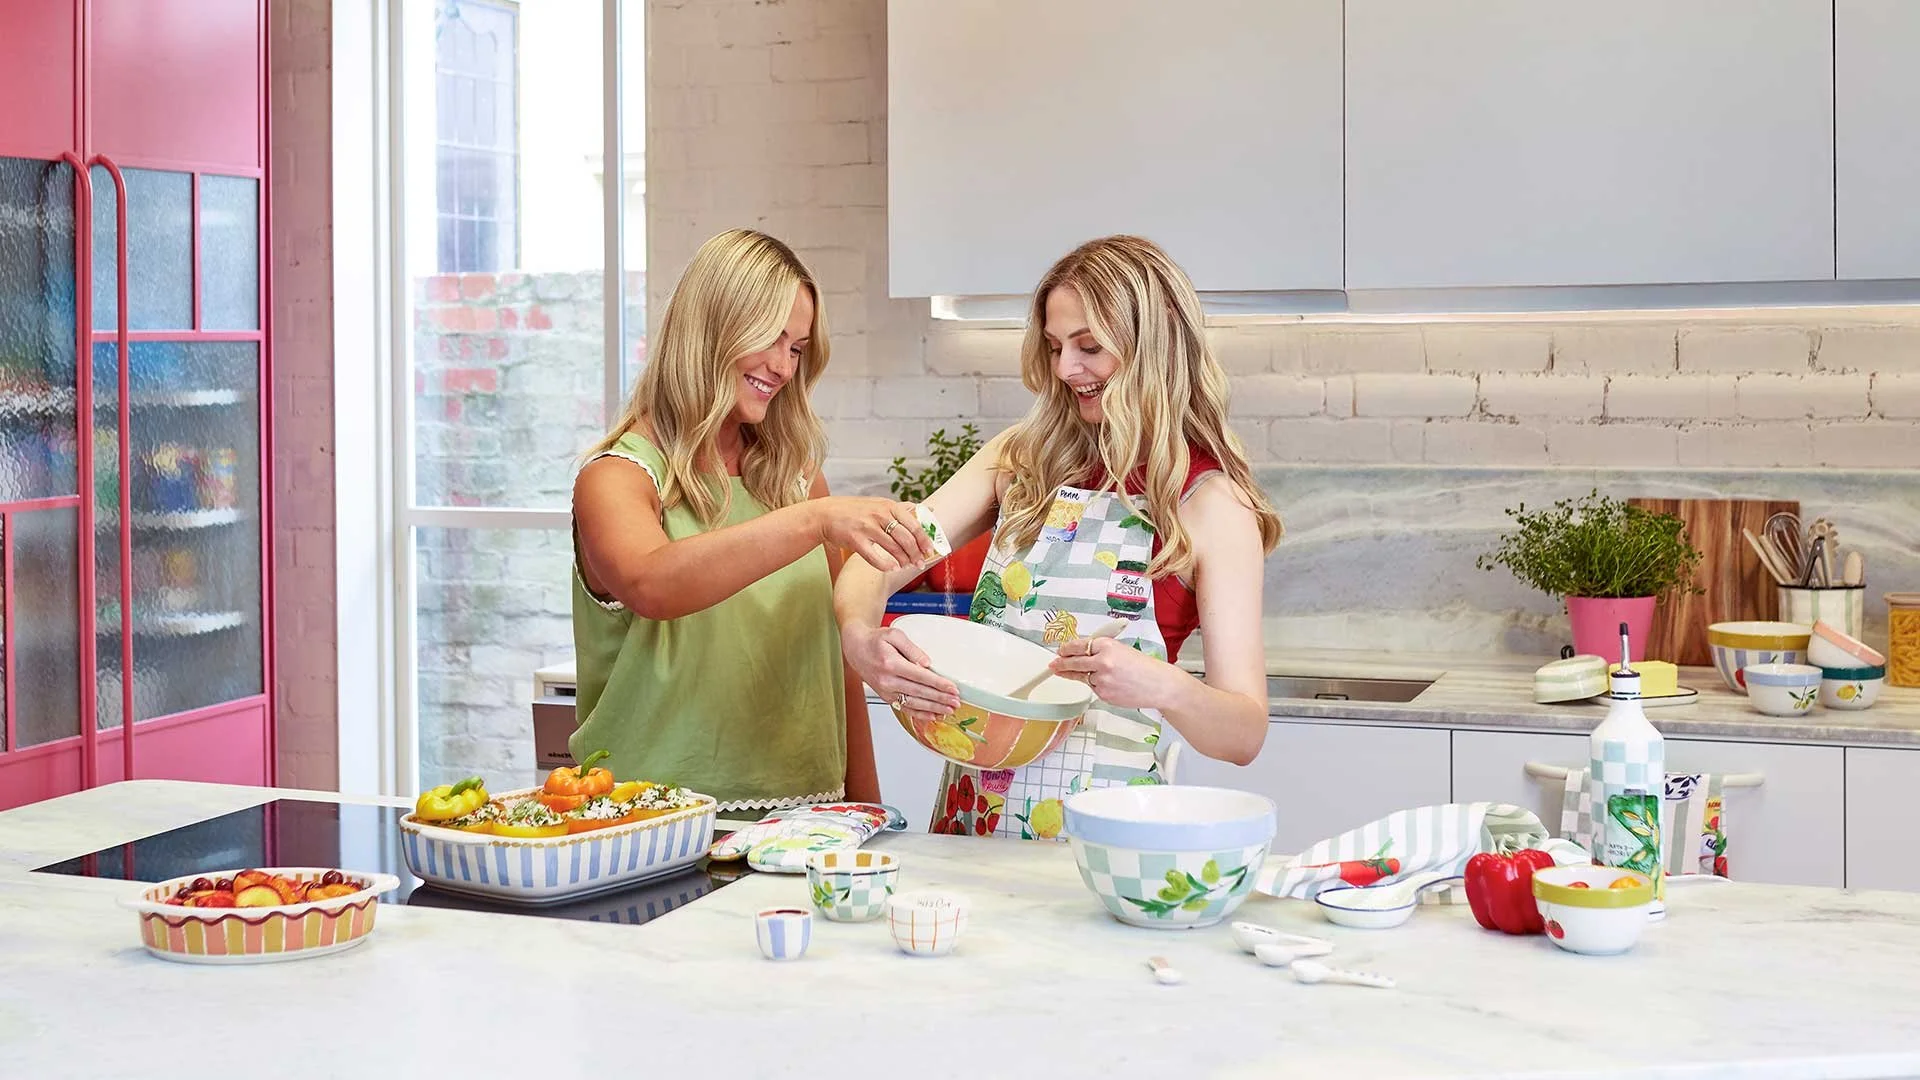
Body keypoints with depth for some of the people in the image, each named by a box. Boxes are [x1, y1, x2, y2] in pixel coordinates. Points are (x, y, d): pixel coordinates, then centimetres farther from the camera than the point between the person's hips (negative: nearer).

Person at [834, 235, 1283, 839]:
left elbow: (1245, 734, -8)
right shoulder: (1023, 457, 10)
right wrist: (860, 638, -21)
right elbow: (876, 566, 1)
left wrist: (1162, 688, -30)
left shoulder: (1212, 501, -4)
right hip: (971, 806, 4)